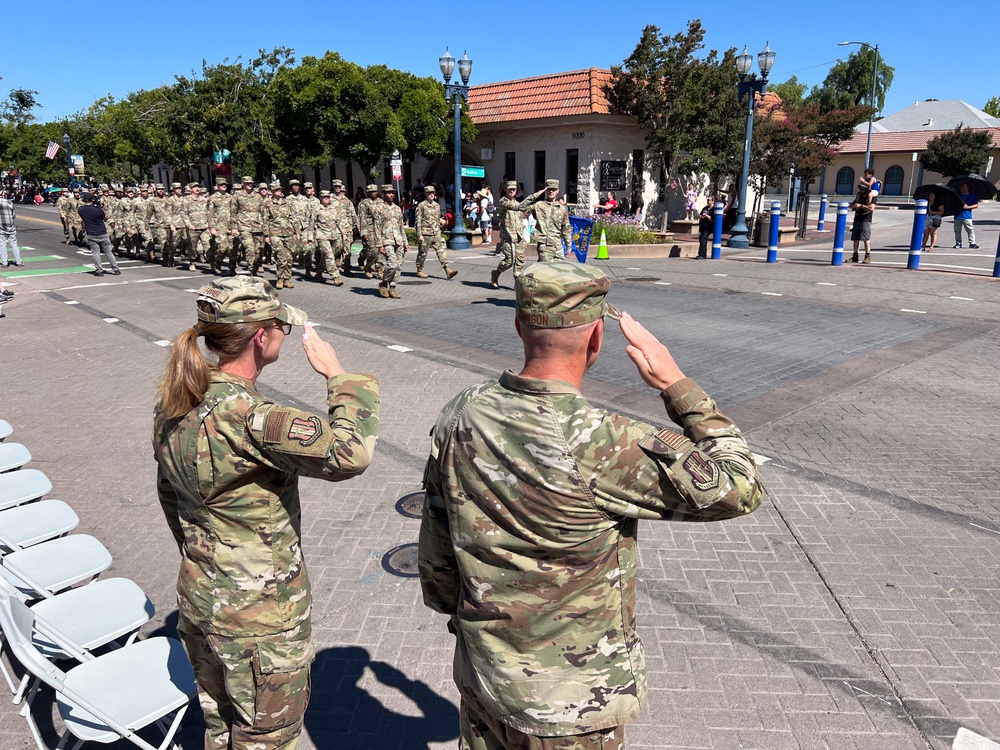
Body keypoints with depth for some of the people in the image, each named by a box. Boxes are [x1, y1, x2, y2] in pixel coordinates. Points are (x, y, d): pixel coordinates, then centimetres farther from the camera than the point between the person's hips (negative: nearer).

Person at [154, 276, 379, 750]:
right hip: (259, 611, -8)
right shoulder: (245, 417, -30)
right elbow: (349, 454, -38)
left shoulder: (173, 404, -3)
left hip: (198, 593, 8)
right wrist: (337, 374, -23)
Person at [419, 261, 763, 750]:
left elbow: (436, 554, -1)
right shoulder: (601, 445, -31)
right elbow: (740, 489, -19)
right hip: (571, 706, -4)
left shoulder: (460, 416, -13)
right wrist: (675, 383, -16)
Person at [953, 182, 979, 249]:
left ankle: (972, 243, -1)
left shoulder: (972, 195, 5)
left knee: (970, 230, -5)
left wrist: (967, 207, -12)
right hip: (958, 216, 3)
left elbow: (976, 205, 2)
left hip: (967, 216, -3)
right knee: (957, 231, 4)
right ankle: (958, 243, 11)